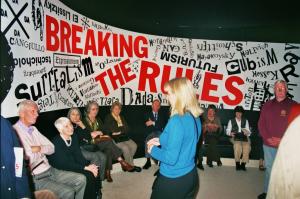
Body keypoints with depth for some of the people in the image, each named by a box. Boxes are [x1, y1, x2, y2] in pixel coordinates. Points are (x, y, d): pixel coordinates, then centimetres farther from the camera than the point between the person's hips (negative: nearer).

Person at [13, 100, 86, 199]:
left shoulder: (33, 129, 13)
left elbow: (51, 148, 13)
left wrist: (39, 148, -7)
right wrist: (36, 150, -8)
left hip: (50, 171, 9)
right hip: (36, 178, -8)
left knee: (81, 179, 2)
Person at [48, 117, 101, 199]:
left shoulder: (74, 137, 0)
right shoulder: (56, 143, -21)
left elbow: (78, 156, 0)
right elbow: (65, 164, -25)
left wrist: (90, 165, -17)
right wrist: (86, 168, -26)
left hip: (73, 165, 7)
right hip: (61, 170, -7)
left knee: (94, 171, -13)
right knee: (88, 175, -23)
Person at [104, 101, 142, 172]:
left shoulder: (121, 117, 19)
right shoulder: (108, 118, 1)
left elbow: (127, 128, 9)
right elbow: (111, 130, -12)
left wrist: (119, 131, -8)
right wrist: (122, 128, -6)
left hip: (124, 137, 6)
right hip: (114, 139, -6)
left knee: (134, 146, -18)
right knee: (125, 148, -27)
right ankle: (131, 166, -8)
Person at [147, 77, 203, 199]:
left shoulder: (177, 120, -26)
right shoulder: (195, 118, 0)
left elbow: (171, 158, -25)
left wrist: (153, 149, -9)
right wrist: (161, 141, 8)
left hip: (173, 180, -8)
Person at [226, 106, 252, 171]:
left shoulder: (245, 121, 19)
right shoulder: (231, 121, 15)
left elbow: (249, 132, 12)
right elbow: (227, 131, 9)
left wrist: (247, 132, -12)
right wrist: (230, 133, -13)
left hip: (244, 137, 2)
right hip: (235, 138, -1)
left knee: (247, 147, -31)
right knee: (237, 146, -34)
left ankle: (243, 164, -17)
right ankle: (237, 164, -16)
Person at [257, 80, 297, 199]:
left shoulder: (294, 105, -1)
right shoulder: (267, 105, 7)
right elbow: (261, 124, 6)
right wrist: (267, 138, -7)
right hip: (268, 145, 3)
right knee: (269, 168, 13)